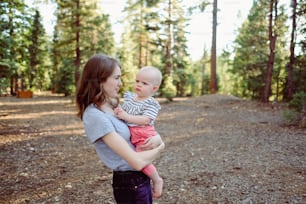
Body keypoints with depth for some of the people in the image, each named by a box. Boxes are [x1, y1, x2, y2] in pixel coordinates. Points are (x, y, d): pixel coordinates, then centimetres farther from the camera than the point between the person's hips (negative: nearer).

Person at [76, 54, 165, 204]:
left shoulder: (112, 105, 3)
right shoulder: (96, 116, -24)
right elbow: (137, 162, -26)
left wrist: (157, 138, -9)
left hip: (141, 177, 8)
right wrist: (159, 148, -8)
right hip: (129, 182, -8)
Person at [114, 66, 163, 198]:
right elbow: (122, 111, 15)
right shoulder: (129, 96, 11)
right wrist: (117, 110, -7)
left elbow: (145, 120, -21)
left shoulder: (152, 104, -9)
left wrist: (125, 116, -25)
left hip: (143, 136, -8)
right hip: (128, 134, 8)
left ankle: (157, 180, 7)